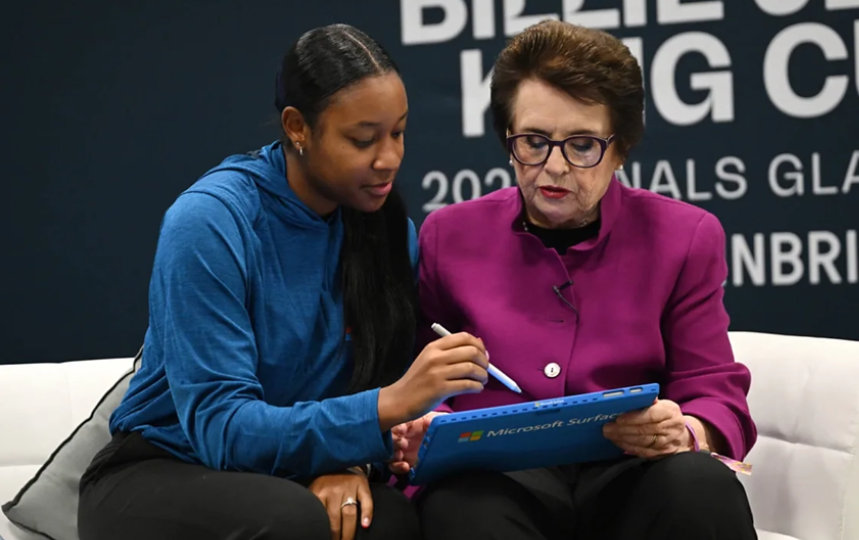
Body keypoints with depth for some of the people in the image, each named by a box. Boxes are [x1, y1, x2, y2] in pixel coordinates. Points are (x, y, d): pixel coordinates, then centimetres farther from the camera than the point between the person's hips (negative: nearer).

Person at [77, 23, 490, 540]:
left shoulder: (391, 228, -3)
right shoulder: (209, 221, -19)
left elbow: (380, 384, 0)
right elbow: (219, 429, -24)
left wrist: (352, 461, -23)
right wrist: (389, 406, -35)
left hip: (288, 478, 3)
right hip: (162, 475, -2)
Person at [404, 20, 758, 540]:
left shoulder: (684, 238, 13)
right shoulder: (448, 236, 14)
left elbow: (717, 396, 8)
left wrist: (685, 433, -16)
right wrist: (422, 434, -8)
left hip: (630, 479, 1)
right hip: (498, 478, 0)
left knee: (700, 483, -35)